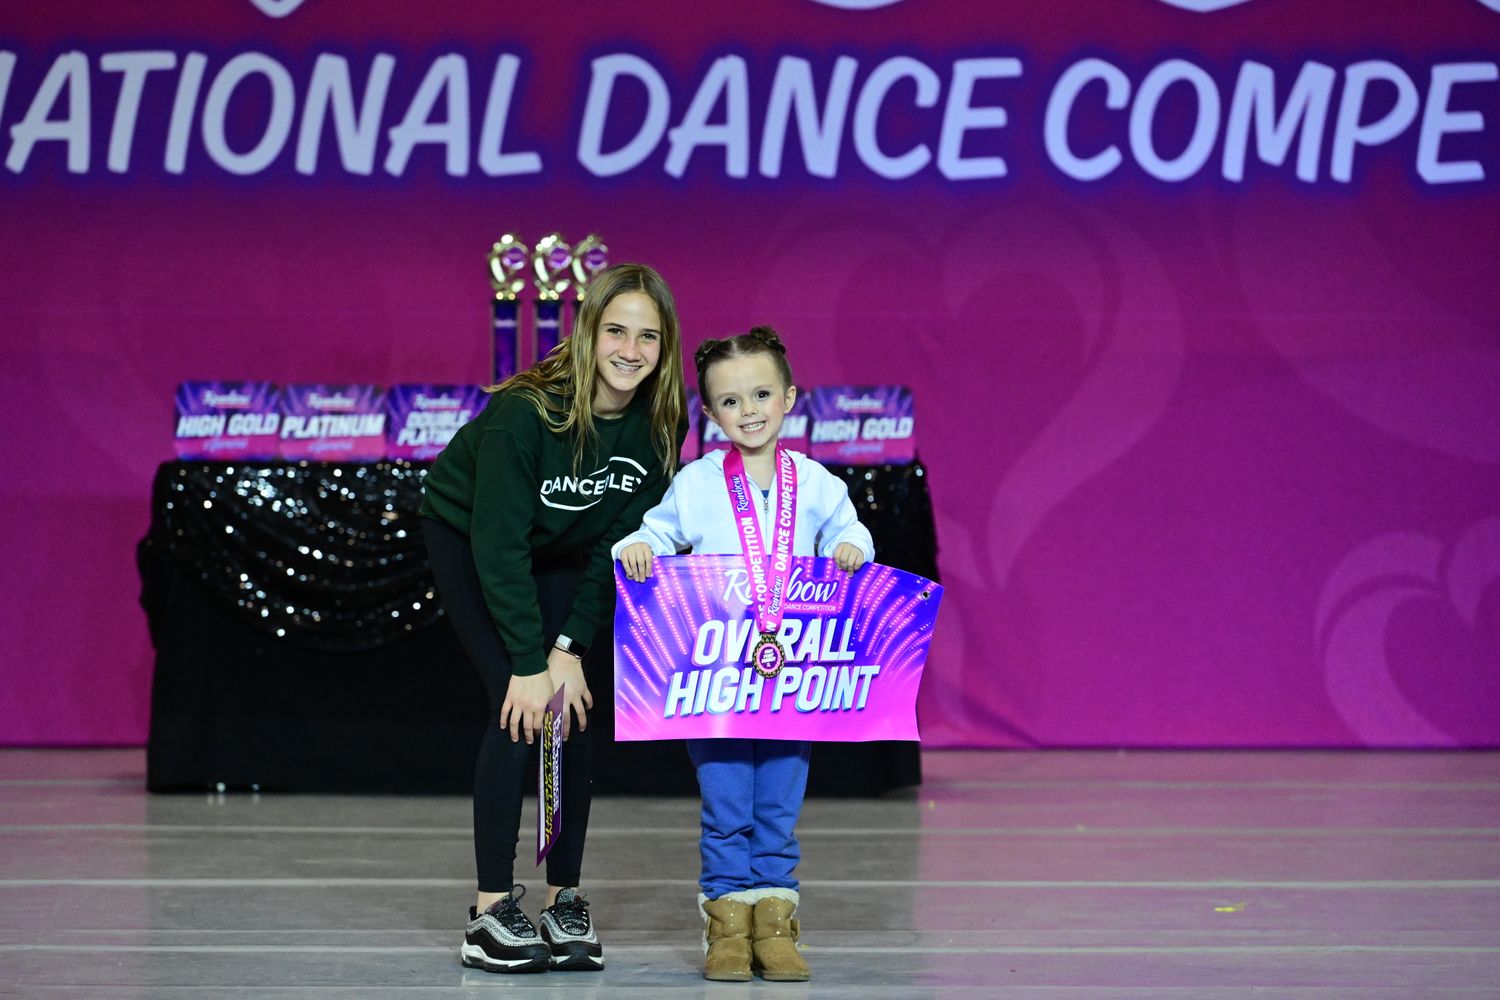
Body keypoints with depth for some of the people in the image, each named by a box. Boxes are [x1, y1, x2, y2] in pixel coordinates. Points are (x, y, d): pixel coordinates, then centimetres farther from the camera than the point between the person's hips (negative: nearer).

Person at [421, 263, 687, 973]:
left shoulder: (659, 427, -18)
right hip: (467, 541, -5)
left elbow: (619, 545, -13)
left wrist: (572, 648, -19)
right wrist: (528, 662, -30)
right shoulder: (526, 410, -33)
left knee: (572, 711, -6)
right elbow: (497, 542, -30)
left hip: (563, 557, 5)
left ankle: (564, 904, 1)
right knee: (518, 711, -17)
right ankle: (491, 913, -16)